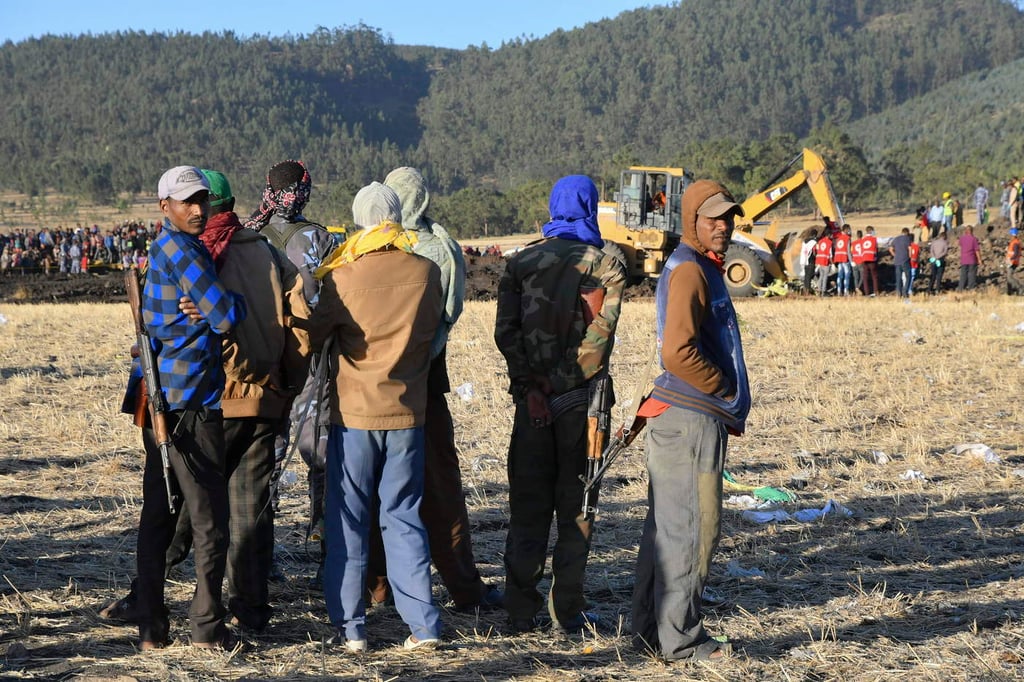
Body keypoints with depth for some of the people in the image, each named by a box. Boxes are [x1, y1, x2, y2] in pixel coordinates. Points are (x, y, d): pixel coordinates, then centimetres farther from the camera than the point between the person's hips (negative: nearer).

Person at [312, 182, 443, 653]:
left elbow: (313, 335, -4)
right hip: (408, 413, 3)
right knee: (403, 518, 11)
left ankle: (349, 626, 8)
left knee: (347, 521, 7)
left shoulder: (343, 276, -11)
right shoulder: (426, 272, -3)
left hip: (353, 413, -2)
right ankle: (423, 624, 7)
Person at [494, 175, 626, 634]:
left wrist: (531, 387, -5)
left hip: (533, 397, 2)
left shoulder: (520, 263, 6)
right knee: (576, 505, 6)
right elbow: (600, 334, -11)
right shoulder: (608, 267, 0)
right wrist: (569, 383, -6)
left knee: (527, 506, 8)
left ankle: (522, 609, 8)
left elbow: (505, 331, -4)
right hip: (582, 398, -2)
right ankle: (567, 608, 6)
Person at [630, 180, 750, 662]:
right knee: (692, 528, -5)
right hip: (691, 419, -10)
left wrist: (728, 402, 14)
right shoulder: (689, 270, -13)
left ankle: (652, 630, 20)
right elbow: (679, 352, -24)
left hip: (687, 418, 10)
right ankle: (678, 639, 1)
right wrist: (728, 393, -11)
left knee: (667, 527, 13)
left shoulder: (702, 269, 19)